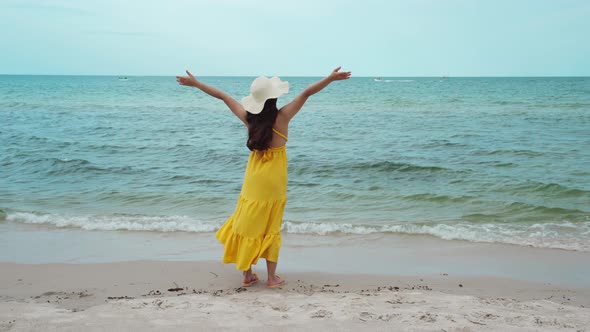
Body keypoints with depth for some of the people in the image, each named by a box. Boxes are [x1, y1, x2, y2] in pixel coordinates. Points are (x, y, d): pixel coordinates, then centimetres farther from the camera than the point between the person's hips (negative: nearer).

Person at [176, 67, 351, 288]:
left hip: (253, 178, 3)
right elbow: (306, 93, -19)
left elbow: (222, 96, 2)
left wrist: (195, 83, 11)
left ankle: (247, 275, 19)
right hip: (273, 180, -3)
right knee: (270, 227, 7)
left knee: (249, 224, 12)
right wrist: (331, 78, -18)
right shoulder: (282, 117, -16)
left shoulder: (248, 117, -7)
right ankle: (272, 278, 13)